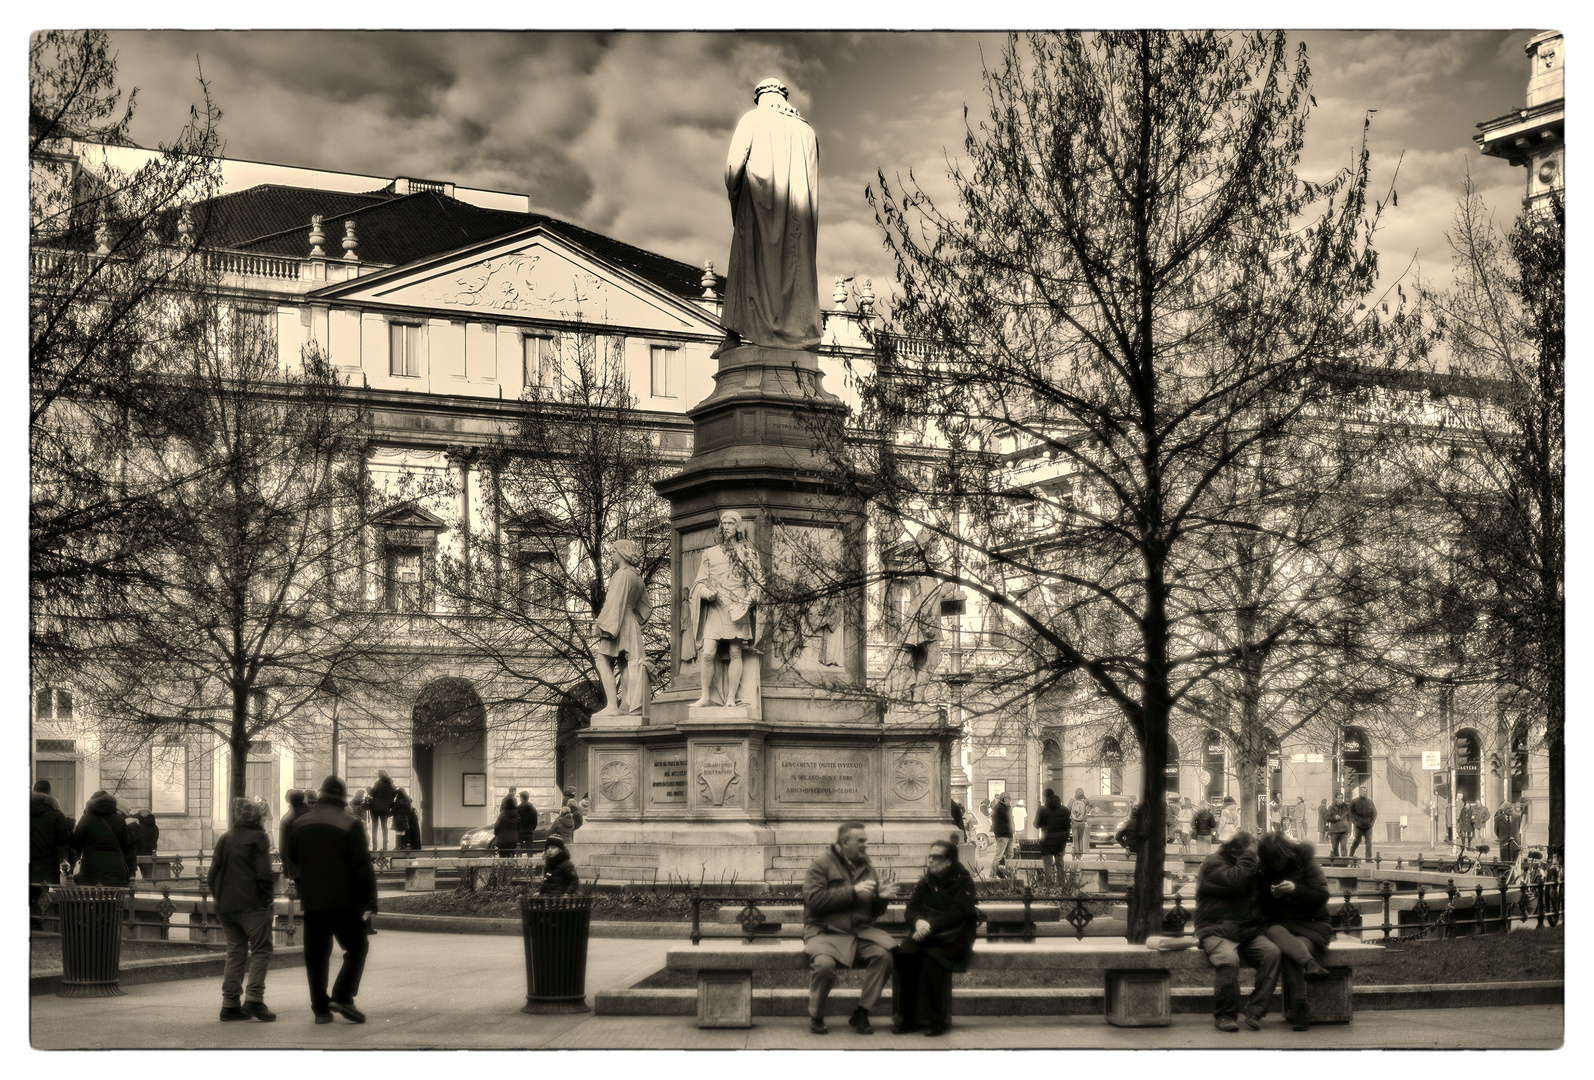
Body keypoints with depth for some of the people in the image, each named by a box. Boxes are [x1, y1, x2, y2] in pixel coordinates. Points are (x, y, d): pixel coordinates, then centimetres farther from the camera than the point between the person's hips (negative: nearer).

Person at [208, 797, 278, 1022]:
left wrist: (220, 898, 18)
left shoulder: (224, 839, 12)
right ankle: (253, 999, -15)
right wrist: (268, 899, -4)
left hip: (226, 906, 6)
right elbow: (264, 874, -14)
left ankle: (230, 1003, 6)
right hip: (251, 904, -6)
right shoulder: (257, 838, -6)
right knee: (261, 950, -2)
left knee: (235, 952, 11)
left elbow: (213, 874, 12)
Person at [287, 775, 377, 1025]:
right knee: (356, 947, 7)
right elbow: (362, 866, -12)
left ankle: (321, 1008, 8)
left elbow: (291, 858, 20)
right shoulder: (351, 824, -8)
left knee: (316, 954, 9)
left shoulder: (300, 825, 8)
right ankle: (342, 996, -8)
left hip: (312, 901, 4)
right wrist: (370, 900, -8)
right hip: (344, 901, -4)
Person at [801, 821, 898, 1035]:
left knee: (883, 955, -25)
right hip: (826, 931, -4)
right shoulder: (821, 865, 2)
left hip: (861, 931, 5)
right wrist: (853, 891, -15)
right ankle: (816, 1017, -9)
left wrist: (881, 897, -1)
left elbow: (875, 912, 23)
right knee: (824, 963, -34)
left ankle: (861, 1014, -11)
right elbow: (814, 899, -14)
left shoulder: (867, 868, 18)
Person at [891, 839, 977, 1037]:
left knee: (931, 957, -35)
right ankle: (906, 1017, -21)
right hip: (925, 934, 5)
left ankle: (935, 1020, -24)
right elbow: (912, 907, 9)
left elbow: (957, 914, -14)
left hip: (952, 939, -5)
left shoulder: (963, 882, -1)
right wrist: (918, 922, -16)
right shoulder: (926, 881, 17)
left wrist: (930, 925, -23)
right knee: (903, 954, -27)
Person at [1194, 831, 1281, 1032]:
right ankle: (1225, 1015, -17)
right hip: (1217, 931, -6)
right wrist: (1249, 857, -13)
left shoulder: (1249, 865, 19)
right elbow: (1234, 881, -24)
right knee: (1228, 959, -36)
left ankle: (1254, 1012, -19)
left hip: (1248, 932, 6)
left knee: (1272, 952, -23)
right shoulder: (1213, 864, -4)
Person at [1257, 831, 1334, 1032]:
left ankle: (1297, 1007, -38)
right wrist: (1272, 896, -9)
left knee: (1290, 955, -33)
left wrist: (1296, 889, -19)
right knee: (1274, 932, -37)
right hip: (1282, 924, 3)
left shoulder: (1307, 864, 1)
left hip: (1312, 923, -2)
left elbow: (1322, 895, -6)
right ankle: (1311, 963, -59)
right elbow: (1264, 910, 12)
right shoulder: (1266, 872, 11)